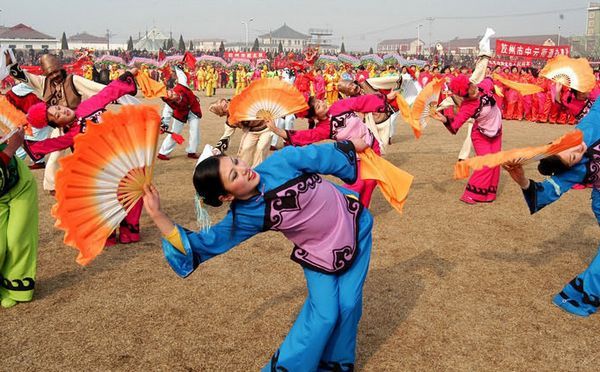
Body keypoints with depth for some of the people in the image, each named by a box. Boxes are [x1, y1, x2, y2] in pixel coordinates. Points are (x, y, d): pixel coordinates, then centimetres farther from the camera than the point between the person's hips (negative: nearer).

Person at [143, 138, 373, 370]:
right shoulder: (245, 217, -24)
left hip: (353, 223, 1)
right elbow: (202, 243, -26)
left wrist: (351, 145, 7)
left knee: (348, 305, 5)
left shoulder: (279, 164, -26)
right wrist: (157, 215, -35)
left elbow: (323, 156, -10)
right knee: (324, 314, -8)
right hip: (319, 252, -1)